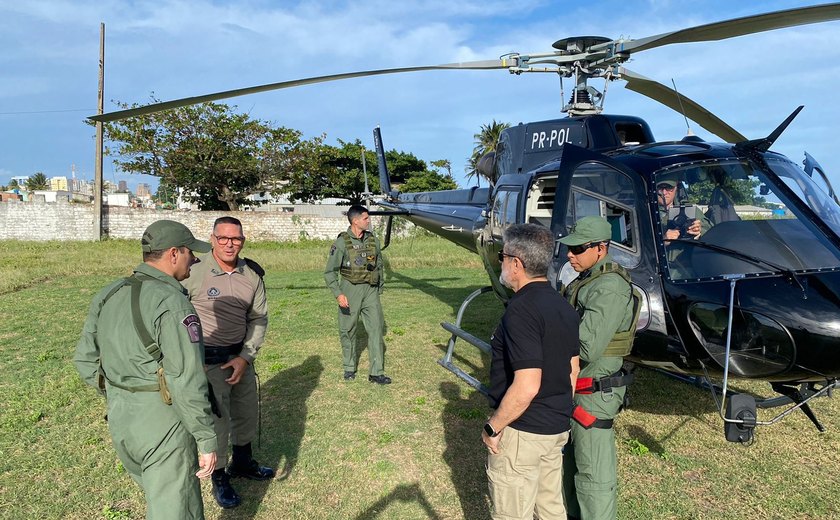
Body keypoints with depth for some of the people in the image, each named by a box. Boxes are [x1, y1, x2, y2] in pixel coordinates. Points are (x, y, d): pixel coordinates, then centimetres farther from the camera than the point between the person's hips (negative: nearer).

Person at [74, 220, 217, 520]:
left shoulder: (107, 296, 4)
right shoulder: (172, 303, -21)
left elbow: (85, 360, 11)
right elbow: (187, 380, -24)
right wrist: (206, 440, -16)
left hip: (118, 421, 8)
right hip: (163, 424, -8)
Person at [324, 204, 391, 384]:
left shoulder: (373, 240, 4)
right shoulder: (342, 242, -9)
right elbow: (330, 272, -8)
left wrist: (379, 288, 15)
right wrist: (338, 294, -18)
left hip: (370, 290, 3)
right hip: (350, 290, -3)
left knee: (376, 328, -2)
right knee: (348, 330, 8)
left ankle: (376, 373, 3)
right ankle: (349, 368, 28)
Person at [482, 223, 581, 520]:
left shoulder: (522, 309, -24)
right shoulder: (563, 306, 4)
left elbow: (526, 387, -29)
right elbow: (572, 372, 12)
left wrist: (493, 428, -17)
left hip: (522, 432, -9)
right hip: (557, 428, 9)